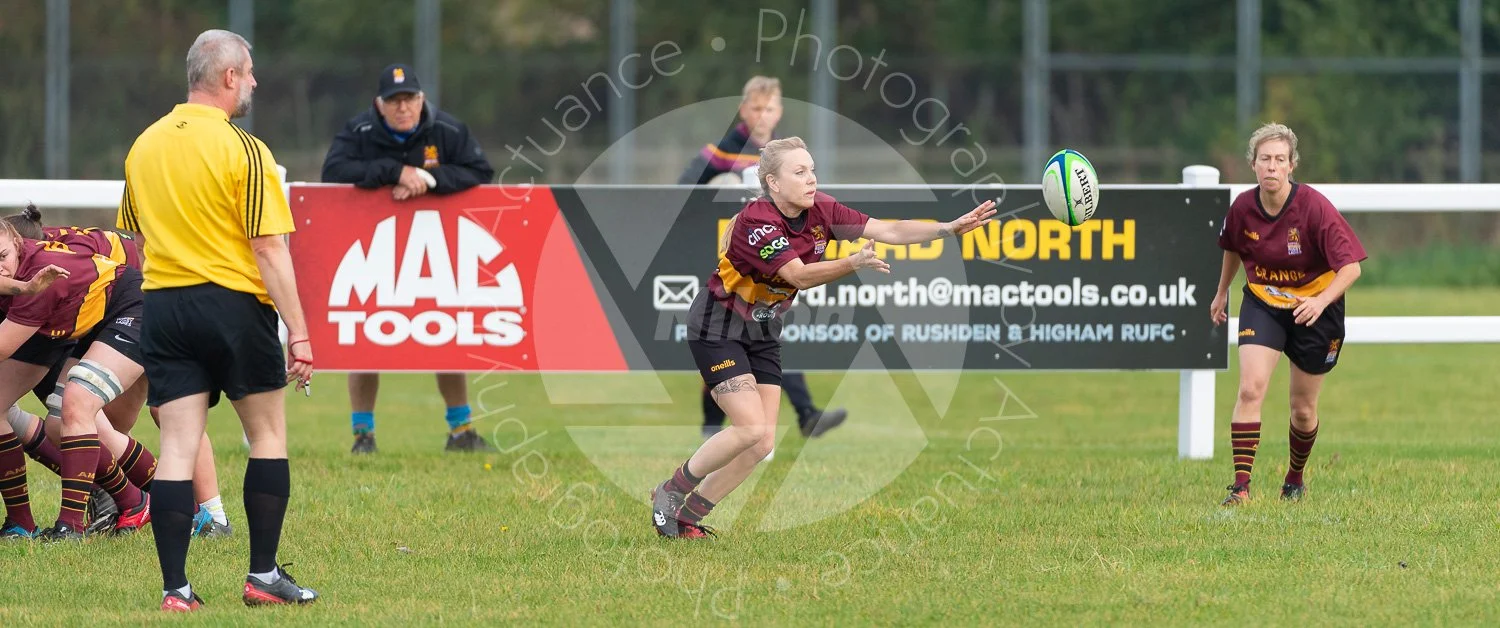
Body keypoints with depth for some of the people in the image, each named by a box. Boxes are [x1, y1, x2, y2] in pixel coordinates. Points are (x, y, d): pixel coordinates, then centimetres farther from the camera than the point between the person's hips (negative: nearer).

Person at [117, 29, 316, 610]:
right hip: (235, 306, -4)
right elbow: (269, 249, -14)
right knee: (268, 435, 12)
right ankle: (263, 575, 13)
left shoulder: (144, 147, 7)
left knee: (177, 447, 1)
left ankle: (175, 587, -5)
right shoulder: (243, 149, -11)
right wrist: (298, 333, -12)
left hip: (163, 304, 4)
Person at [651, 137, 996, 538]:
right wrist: (854, 263, -54)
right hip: (718, 328, -8)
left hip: (762, 332, 8)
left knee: (762, 443, -1)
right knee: (750, 428, -20)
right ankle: (671, 492, 0)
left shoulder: (821, 211, -7)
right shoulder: (757, 221, -29)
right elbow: (799, 276, -38)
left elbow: (886, 231, -10)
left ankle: (688, 515, 12)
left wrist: (951, 229, -20)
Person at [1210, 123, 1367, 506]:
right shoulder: (1243, 207, -12)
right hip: (1262, 303, 2)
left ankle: (1295, 480, 36)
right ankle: (1241, 485, -18)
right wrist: (1222, 293, 22)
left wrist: (1321, 301, -39)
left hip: (1314, 308, -2)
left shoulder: (1314, 207, -23)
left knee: (1303, 410, 9)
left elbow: (1350, 266, -24)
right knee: (1250, 389, -19)